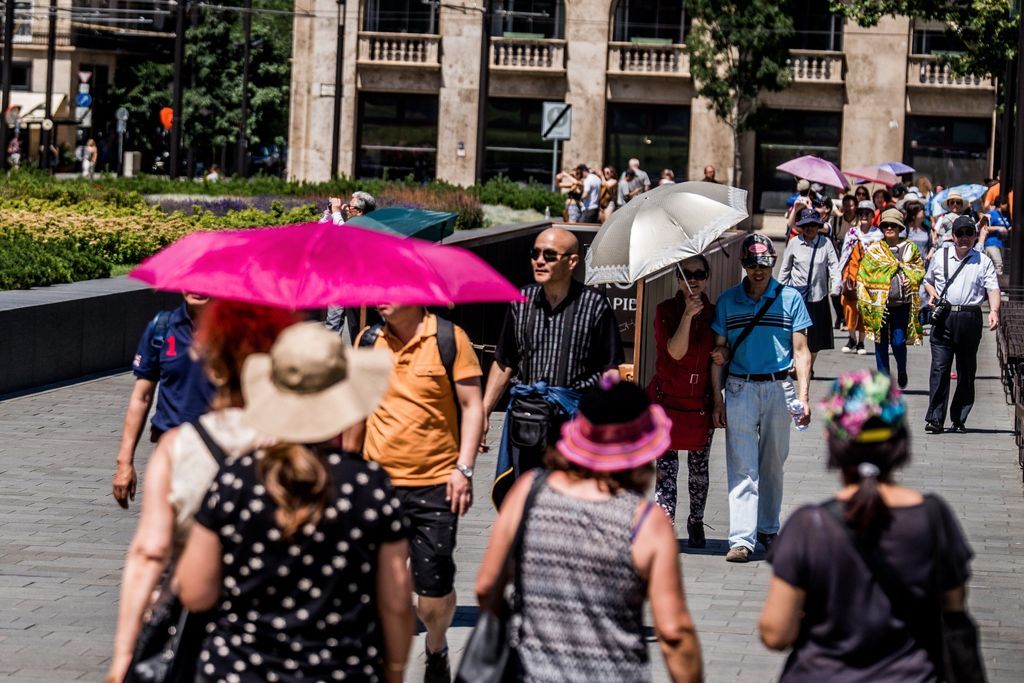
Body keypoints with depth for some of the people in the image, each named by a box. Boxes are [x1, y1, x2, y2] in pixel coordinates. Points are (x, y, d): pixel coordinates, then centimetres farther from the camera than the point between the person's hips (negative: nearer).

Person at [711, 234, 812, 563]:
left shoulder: (790, 299, 3)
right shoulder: (728, 301, 5)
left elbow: (800, 351, 3)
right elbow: (719, 352, 7)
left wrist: (803, 396, -6)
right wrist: (717, 400, 1)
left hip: (778, 388, 1)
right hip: (740, 388, -1)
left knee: (773, 463, 11)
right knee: (742, 465, -7)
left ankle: (768, 528, 26)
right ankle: (741, 539, -13)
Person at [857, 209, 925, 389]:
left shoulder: (910, 249, 8)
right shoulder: (873, 250, 5)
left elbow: (920, 270, 13)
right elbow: (863, 276, 4)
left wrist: (911, 280, -8)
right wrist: (863, 300, -4)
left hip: (902, 304, -1)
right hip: (879, 304, 1)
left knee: (899, 342, -6)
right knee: (881, 344, 4)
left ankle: (902, 371, 23)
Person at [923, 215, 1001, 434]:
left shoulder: (983, 262, 7)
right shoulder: (940, 258, 11)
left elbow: (993, 288, -2)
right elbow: (928, 280, 26)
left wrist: (994, 311, -20)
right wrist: (932, 294, 4)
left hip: (970, 319, 0)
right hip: (943, 317, 0)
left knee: (966, 372, 5)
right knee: (939, 368, -9)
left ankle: (959, 420, 13)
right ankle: (935, 419, -12)